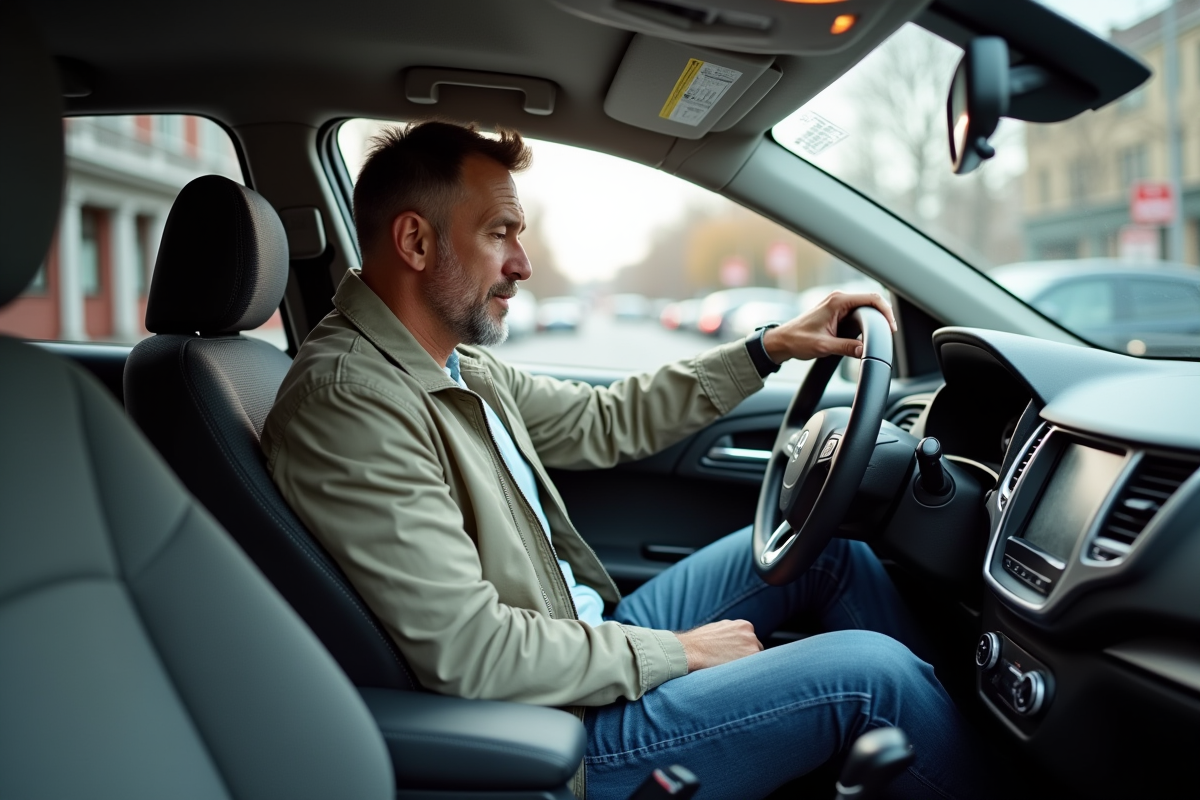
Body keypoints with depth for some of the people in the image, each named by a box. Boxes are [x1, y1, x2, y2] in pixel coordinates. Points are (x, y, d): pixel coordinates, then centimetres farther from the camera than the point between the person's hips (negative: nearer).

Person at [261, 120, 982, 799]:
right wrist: (673, 653, -17)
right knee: (867, 674, -15)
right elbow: (467, 649, -28)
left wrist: (768, 348, 10)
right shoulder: (347, 403, -25)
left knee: (831, 548, 13)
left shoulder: (457, 366, 6)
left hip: (591, 638, 10)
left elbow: (604, 421, 15)